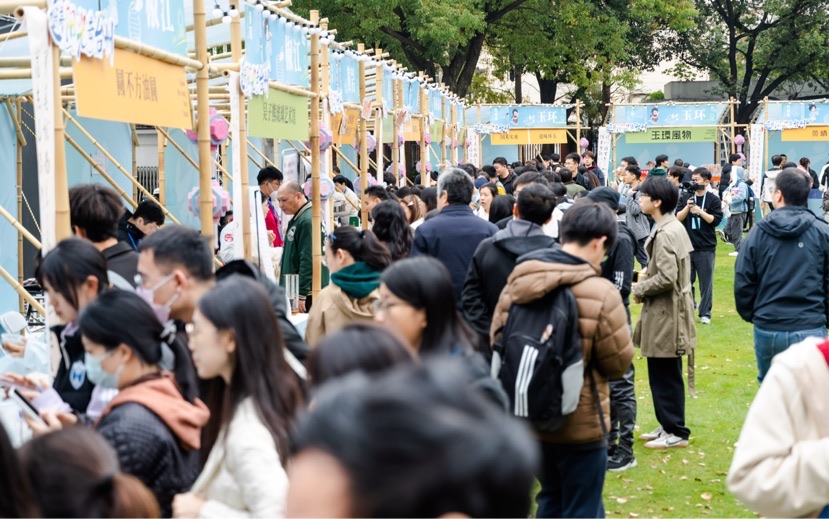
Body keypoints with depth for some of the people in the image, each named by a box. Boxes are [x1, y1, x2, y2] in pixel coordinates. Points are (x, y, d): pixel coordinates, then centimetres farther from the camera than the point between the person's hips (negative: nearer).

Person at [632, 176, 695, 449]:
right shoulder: (674, 227, 11)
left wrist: (638, 289, -12)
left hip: (666, 314, -10)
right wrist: (644, 285, 8)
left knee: (665, 375, -1)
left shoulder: (665, 234, -20)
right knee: (664, 374, 17)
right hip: (666, 311, 10)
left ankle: (676, 432, 7)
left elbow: (666, 278, -25)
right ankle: (668, 426, 26)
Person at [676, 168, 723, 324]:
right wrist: (687, 207, -14)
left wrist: (700, 211, -19)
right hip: (687, 246, 3)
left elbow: (716, 220, -9)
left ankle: (705, 313, 8)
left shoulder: (714, 200, -2)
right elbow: (678, 218, 2)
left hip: (706, 248, -3)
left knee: (706, 282, 1)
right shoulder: (685, 198, 6)